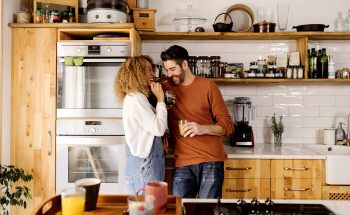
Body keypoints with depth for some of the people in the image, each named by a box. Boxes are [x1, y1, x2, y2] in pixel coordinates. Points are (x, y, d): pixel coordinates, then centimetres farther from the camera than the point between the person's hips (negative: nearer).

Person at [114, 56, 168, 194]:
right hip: (144, 166, -10)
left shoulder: (134, 97, 16)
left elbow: (154, 126, 16)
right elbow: (158, 129, -19)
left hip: (145, 164, 10)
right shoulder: (136, 98, -14)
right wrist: (160, 99, -11)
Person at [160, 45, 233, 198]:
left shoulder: (207, 86, 1)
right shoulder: (166, 88, 8)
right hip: (182, 164, 2)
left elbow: (227, 125, -1)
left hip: (210, 162, -2)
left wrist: (203, 128, -18)